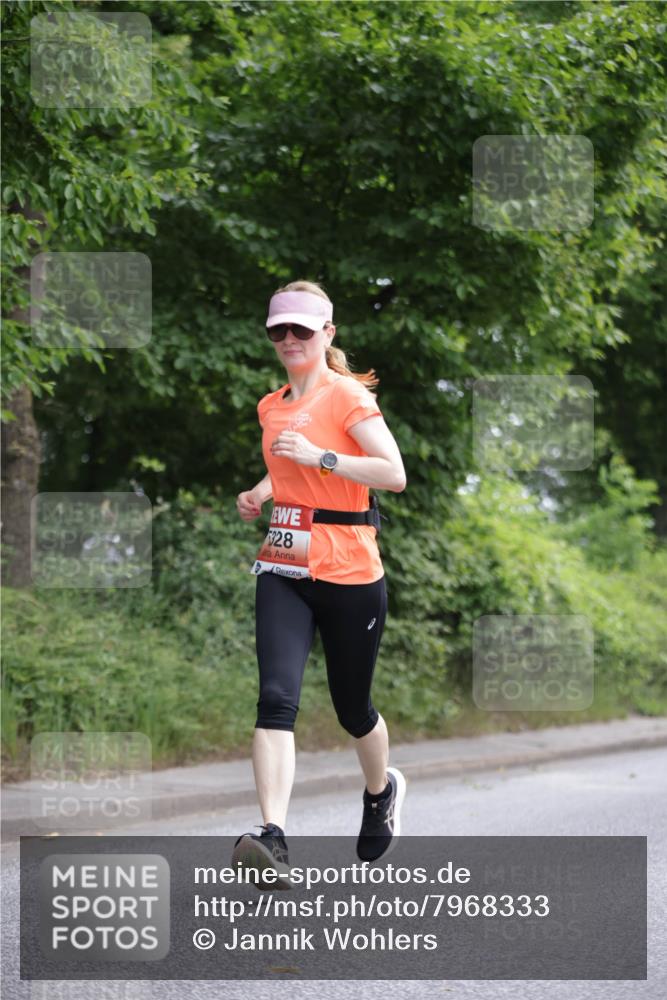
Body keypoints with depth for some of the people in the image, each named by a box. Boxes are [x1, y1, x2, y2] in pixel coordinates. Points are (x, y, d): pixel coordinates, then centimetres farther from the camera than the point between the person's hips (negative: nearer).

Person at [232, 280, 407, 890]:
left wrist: (319, 456, -23)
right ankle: (273, 839, -28)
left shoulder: (348, 396, -7)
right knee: (276, 697, -16)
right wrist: (259, 494, 11)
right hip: (283, 572, 4)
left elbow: (395, 474, -17)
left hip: (348, 572, -4)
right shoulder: (271, 407, 13)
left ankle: (382, 791, 44)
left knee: (352, 706, 11)